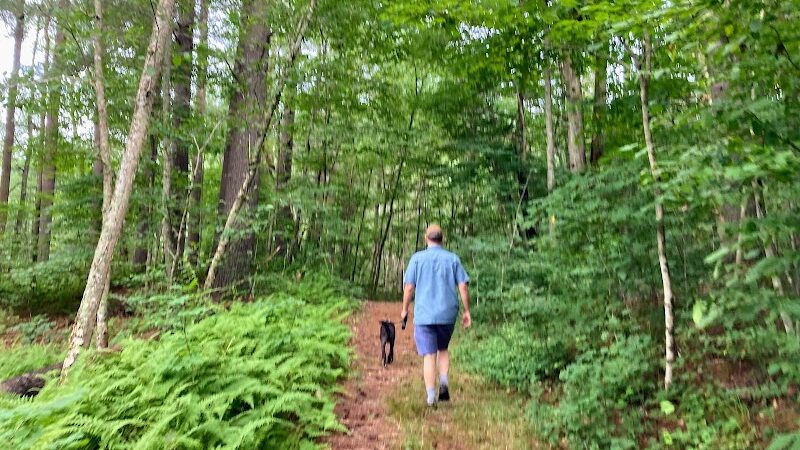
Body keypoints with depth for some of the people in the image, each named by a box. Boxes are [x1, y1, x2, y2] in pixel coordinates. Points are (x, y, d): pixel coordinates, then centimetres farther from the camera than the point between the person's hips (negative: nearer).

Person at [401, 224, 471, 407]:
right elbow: (463, 287, -1)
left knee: (429, 355, 3)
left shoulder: (417, 258, -1)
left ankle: (431, 397, 3)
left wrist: (405, 309, 9)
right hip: (447, 314, 2)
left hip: (424, 315, -2)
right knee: (443, 350, 22)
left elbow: (409, 287, -3)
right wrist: (467, 311, 7)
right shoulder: (453, 259, 3)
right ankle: (444, 382, 4)